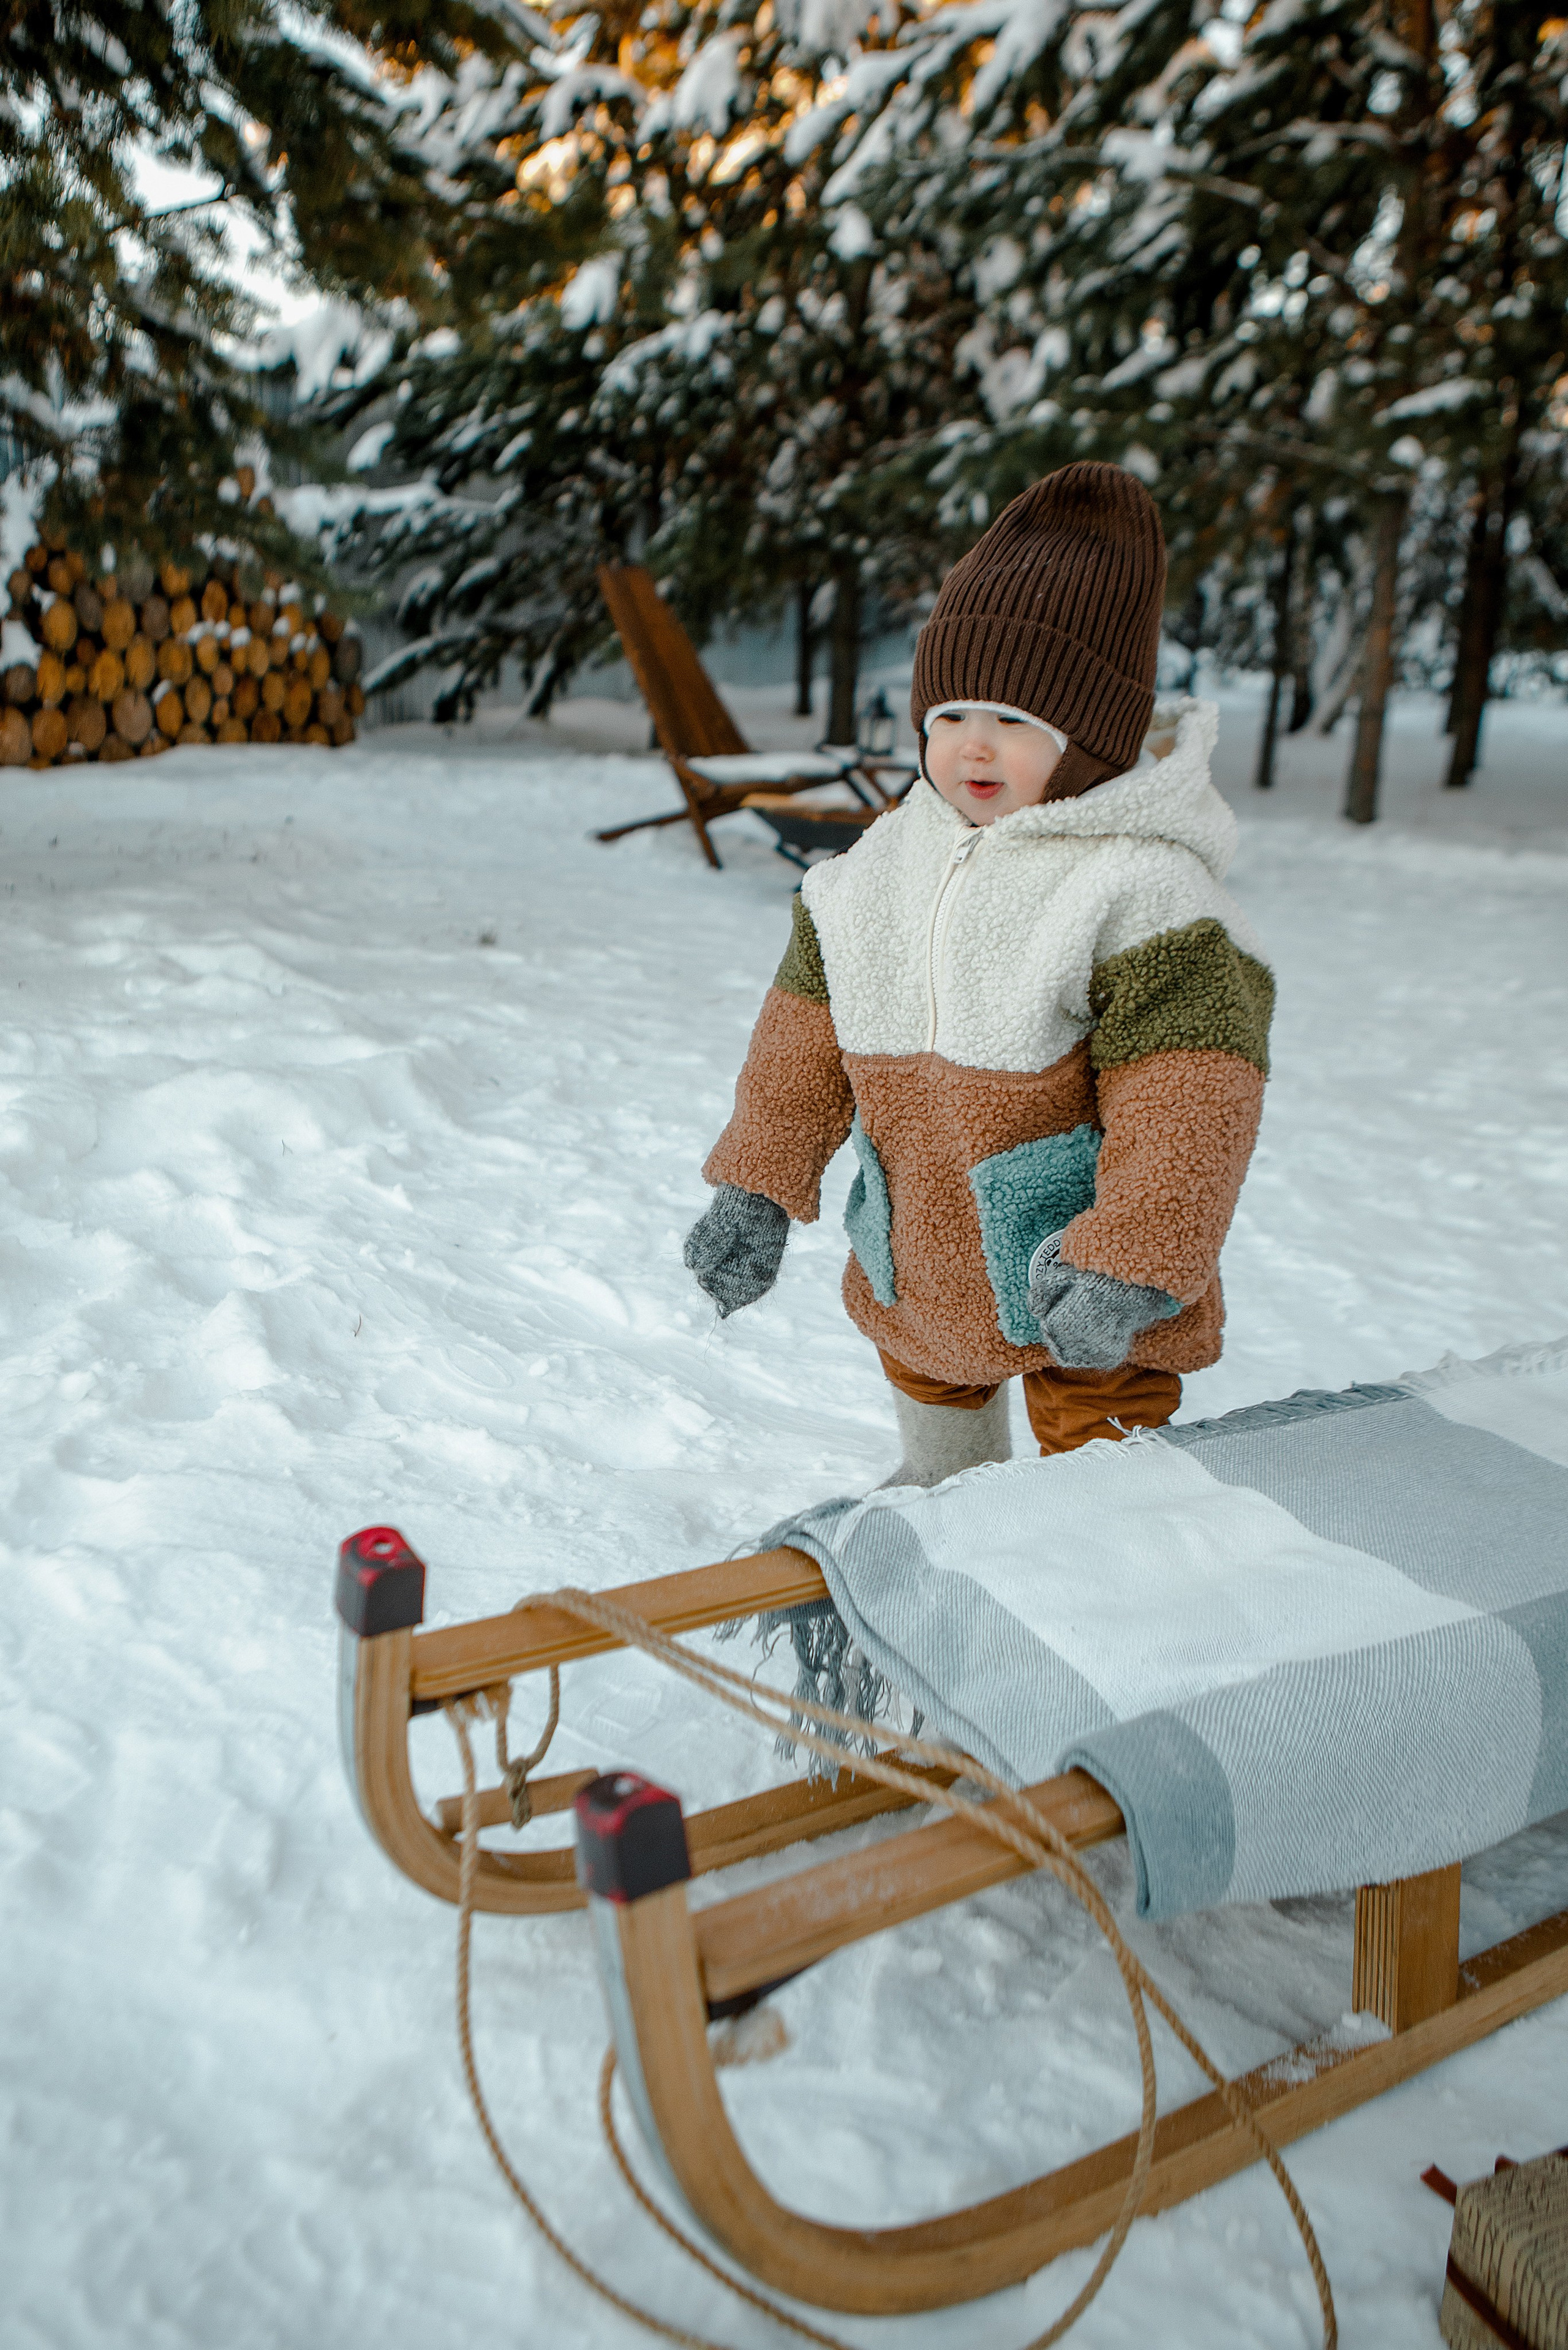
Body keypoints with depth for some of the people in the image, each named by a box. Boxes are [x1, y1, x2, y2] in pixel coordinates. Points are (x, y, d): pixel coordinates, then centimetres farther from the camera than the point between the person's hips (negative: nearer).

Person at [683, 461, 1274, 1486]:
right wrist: (755, 1188, 1)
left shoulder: (1141, 884, -22)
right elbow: (806, 1035, 3)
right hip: (915, 1255, 7)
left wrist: (1130, 1262, -34)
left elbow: (1189, 1097, -27)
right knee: (931, 1384, 32)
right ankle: (945, 1490, 61)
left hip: (1079, 1263, -7)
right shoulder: (881, 864, -2)